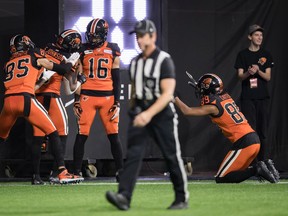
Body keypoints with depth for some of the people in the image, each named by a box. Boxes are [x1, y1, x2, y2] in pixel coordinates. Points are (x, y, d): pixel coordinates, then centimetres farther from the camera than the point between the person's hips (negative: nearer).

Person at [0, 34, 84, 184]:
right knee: (52, 133, 2)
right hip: (25, 99, -4)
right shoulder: (36, 59, 17)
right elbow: (63, 70, 17)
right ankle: (63, 172, -7)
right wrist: (71, 62, 38)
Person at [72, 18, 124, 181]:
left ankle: (120, 170, 4)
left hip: (108, 97, 0)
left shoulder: (112, 50, 5)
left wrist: (117, 102, 0)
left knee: (114, 135, -3)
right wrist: (77, 101, 1)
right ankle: (77, 171, 4)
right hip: (87, 96, 0)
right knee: (82, 135, -3)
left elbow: (116, 79, 6)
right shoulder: (83, 51, 5)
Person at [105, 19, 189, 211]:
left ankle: (182, 198, 16)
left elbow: (167, 94, -19)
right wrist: (134, 114, 19)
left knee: (172, 157, 3)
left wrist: (149, 114, -29)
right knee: (133, 154, -10)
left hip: (161, 114, -5)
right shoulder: (135, 62, 11)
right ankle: (124, 196, -21)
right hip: (140, 114, 5)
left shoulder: (164, 60, -10)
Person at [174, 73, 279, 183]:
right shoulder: (227, 98, 16)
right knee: (235, 173, 20)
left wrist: (175, 98, 9)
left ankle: (256, 170, -15)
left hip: (243, 142, -8)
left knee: (221, 179, -5)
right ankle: (265, 166, 3)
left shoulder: (213, 106, -6)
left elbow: (187, 111, -6)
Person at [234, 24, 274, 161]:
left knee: (263, 131, 2)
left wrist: (258, 71, -17)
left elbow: (268, 77, 3)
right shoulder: (242, 55, 5)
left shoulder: (266, 55, 10)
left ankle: (263, 161, 6)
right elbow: (240, 76, -2)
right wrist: (248, 73, -23)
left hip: (263, 98, 2)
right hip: (247, 97, -2)